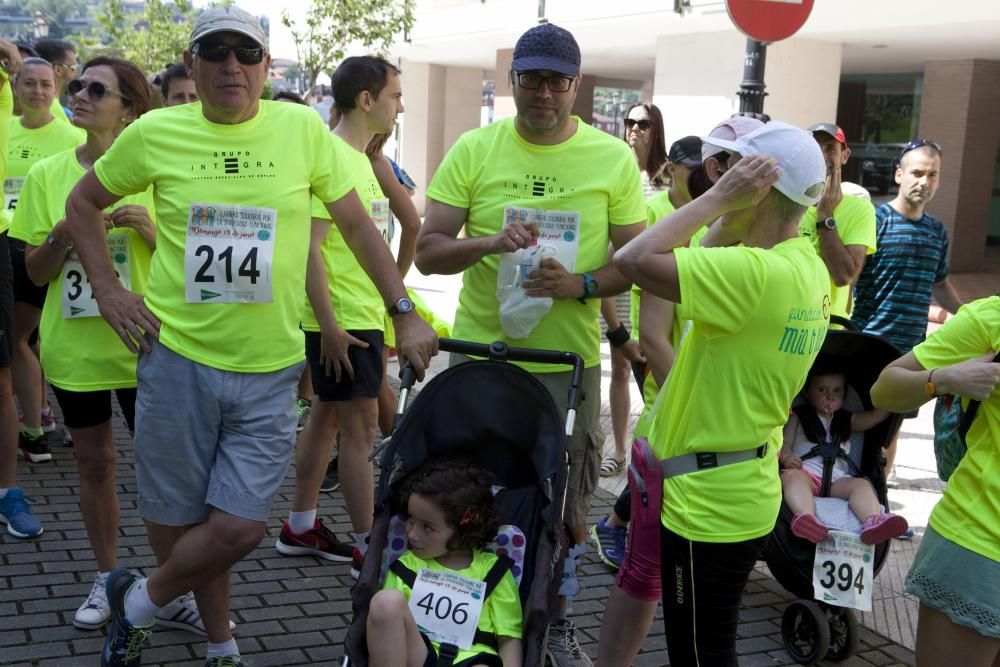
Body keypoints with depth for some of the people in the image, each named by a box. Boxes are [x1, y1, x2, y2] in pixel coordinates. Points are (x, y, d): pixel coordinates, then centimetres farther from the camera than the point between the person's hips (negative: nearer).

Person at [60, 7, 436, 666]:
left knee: (240, 528, -4)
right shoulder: (155, 133, -1)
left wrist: (406, 314, 1)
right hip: (177, 357, 1)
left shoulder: (303, 129, -2)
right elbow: (83, 203, 14)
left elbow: (358, 225, 5)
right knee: (177, 523, 8)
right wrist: (108, 290, 4)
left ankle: (139, 602, 26)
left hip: (270, 370, 0)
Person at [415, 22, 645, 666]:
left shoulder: (615, 158, -1)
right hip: (480, 350, 0)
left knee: (565, 503, 11)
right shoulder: (474, 149, -1)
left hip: (569, 360, 0)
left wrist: (581, 285, -18)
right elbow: (428, 250, -3)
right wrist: (490, 243, -23)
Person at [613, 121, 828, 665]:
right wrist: (727, 212, 2)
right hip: (742, 494, 10)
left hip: (708, 507, -10)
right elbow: (702, 269, 15)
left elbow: (634, 260, -30)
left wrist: (719, 198, -22)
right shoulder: (806, 266, 4)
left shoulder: (757, 271, -26)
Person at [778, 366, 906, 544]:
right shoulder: (798, 416, 18)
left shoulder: (846, 420, 29)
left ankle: (873, 521, -53)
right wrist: (787, 458, -14)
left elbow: (876, 415, 19)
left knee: (861, 484, -25)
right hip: (805, 471, -3)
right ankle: (805, 517, -65)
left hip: (837, 479, 4)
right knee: (792, 476, -37)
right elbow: (784, 443, 9)